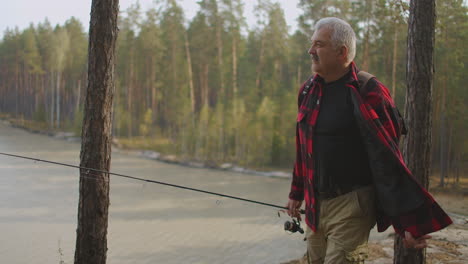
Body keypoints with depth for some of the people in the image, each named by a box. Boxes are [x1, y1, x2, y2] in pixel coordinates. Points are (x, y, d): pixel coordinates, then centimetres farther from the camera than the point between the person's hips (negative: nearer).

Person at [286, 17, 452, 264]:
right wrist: (297, 193, 26)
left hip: (351, 206, -7)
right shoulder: (308, 90, 9)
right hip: (315, 205, 7)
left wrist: (408, 222, -18)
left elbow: (387, 159, -17)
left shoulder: (367, 93, -13)